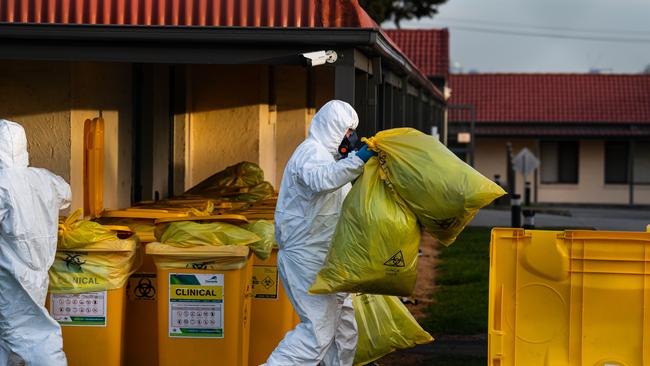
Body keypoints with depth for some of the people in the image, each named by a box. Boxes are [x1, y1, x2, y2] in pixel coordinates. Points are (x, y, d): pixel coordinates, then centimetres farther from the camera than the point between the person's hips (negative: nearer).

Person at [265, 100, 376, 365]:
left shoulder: (324, 153, 21)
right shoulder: (312, 152, -14)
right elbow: (321, 179, -38)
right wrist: (357, 160, -44)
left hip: (324, 256, 11)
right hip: (308, 256, -11)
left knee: (343, 323, 14)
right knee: (319, 328, -14)